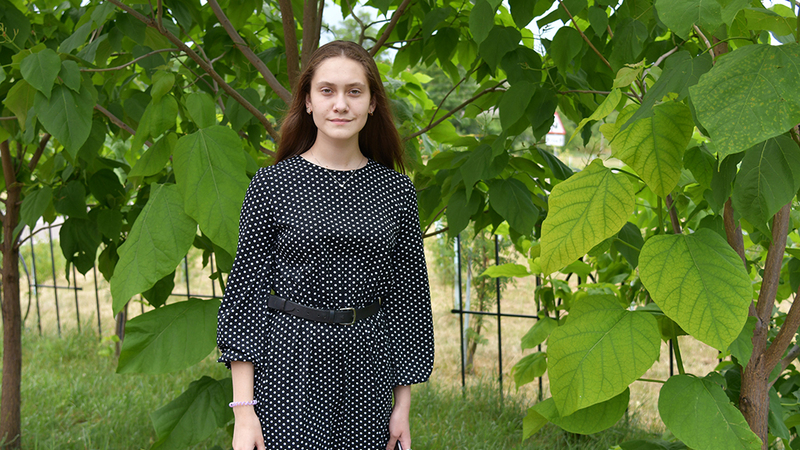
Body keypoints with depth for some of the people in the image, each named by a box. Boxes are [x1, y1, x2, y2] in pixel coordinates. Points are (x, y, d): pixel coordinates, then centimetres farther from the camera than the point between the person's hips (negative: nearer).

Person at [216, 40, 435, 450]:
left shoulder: (396, 189, 3)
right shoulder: (273, 184, -3)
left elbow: (408, 293, 7)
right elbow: (247, 288, -3)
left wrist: (403, 405, 6)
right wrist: (243, 409, -8)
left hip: (368, 371, 2)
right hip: (289, 370, -2)